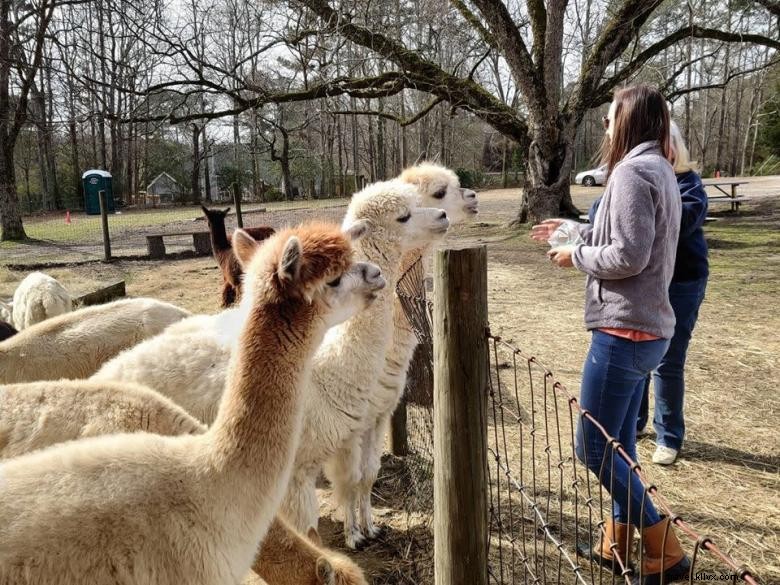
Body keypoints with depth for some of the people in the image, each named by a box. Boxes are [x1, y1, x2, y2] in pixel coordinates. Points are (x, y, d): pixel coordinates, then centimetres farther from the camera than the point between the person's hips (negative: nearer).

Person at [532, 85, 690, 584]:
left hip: (624, 331, -10)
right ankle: (619, 542, 30)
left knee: (593, 446, 0)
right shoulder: (660, 170, 15)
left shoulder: (632, 171, -16)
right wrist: (577, 231, 19)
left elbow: (628, 257, -22)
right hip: (647, 328, 10)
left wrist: (576, 256, -7)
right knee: (619, 442, 17)